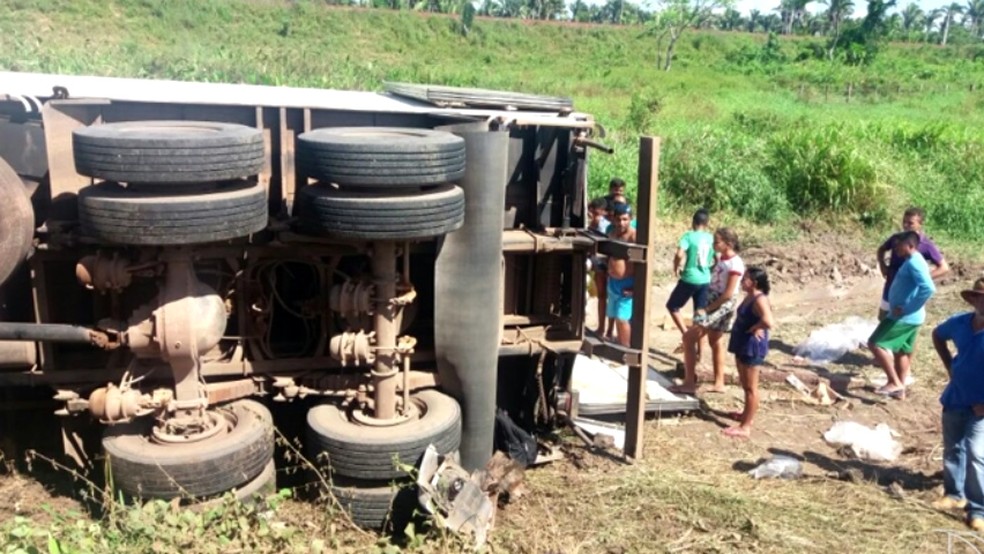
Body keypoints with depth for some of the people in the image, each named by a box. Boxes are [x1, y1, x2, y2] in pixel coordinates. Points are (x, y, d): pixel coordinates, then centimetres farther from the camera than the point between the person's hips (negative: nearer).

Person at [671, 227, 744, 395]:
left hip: (722, 305, -10)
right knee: (715, 342, 18)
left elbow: (728, 294, -22)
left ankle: (689, 383, -3)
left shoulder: (735, 264, -21)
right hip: (714, 303, 10)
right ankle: (719, 383, 28)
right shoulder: (721, 257, 5)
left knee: (689, 337, -8)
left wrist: (707, 309, -19)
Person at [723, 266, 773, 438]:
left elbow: (768, 322, -38)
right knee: (744, 384, 23)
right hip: (743, 345, 10)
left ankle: (745, 427, 3)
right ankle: (747, 414, 39)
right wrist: (753, 327, 3)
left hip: (753, 347, -10)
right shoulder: (749, 297, 8)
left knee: (750, 387, -3)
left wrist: (753, 329, -20)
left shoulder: (760, 300, -22)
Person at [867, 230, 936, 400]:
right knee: (902, 351, 16)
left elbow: (928, 288, -30)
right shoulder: (911, 262, 12)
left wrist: (907, 309, -25)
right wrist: (905, 309, 14)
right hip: (907, 317, 10)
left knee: (875, 344, -10)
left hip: (905, 317, -10)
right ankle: (899, 389, 24)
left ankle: (895, 382, -5)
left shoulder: (914, 263, -20)